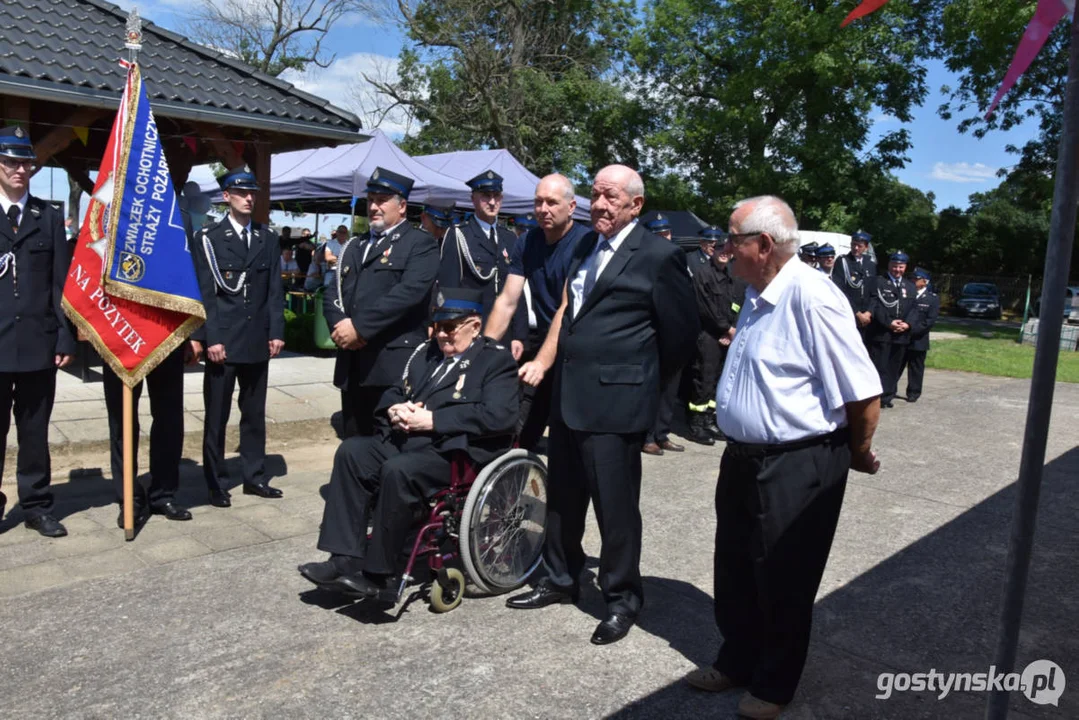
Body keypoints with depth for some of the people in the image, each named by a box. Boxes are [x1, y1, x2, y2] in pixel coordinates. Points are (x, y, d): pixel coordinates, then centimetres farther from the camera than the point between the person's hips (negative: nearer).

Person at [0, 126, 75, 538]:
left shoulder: (50, 218, 9)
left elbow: (62, 284, 6)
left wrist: (66, 337, 0)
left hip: (38, 342, 1)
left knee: (35, 431, 9)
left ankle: (37, 506, 19)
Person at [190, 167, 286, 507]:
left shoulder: (268, 237, 10)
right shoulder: (209, 238, 0)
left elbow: (275, 288, 8)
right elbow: (205, 293, -6)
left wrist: (276, 331, 1)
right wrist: (211, 338, -12)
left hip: (257, 340, 4)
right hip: (223, 339, -3)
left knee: (255, 412, 11)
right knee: (216, 415, 4)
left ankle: (254, 476, 22)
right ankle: (215, 483, 14)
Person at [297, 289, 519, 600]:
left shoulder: (497, 359, -1)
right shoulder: (426, 351, 22)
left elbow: (499, 416, -16)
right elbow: (393, 392, 26)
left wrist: (432, 420, -18)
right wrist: (395, 409, -1)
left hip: (458, 452, -7)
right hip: (407, 440, 8)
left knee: (399, 470, -31)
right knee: (352, 451, -15)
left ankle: (378, 575, -18)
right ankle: (346, 559, -13)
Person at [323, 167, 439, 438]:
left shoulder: (420, 243, -1)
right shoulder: (355, 246, 23)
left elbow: (408, 292, -16)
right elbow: (332, 293, 16)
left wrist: (360, 327, -16)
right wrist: (339, 326, -6)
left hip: (395, 364, -7)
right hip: (352, 366, 7)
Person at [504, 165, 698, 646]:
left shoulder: (659, 256, -8)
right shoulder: (586, 245, 15)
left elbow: (682, 331, -3)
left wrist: (648, 380, 6)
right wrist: (543, 362, 8)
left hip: (616, 400, -7)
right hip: (568, 394, 8)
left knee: (615, 503, 2)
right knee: (563, 495, 18)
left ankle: (622, 599, 21)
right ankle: (560, 579, 36)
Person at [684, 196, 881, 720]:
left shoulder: (811, 297, -23)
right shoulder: (757, 293, 6)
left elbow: (864, 395, -22)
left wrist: (856, 454, -8)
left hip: (798, 469, -8)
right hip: (743, 458, 8)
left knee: (782, 583, 11)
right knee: (735, 573, 20)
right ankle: (737, 660, 42)